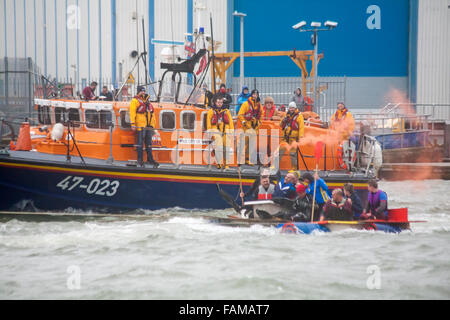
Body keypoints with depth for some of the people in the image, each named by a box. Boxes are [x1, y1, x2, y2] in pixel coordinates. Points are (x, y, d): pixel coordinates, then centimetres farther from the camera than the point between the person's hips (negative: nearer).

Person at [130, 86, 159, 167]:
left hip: (149, 126, 7)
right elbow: (132, 112, -9)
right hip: (140, 125, -7)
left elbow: (152, 113, 23)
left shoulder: (147, 101, 21)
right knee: (140, 141, -5)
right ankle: (140, 159, -1)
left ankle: (150, 159, 12)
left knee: (149, 142, 8)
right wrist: (133, 124, -17)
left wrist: (153, 125, 19)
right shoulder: (135, 101, -2)